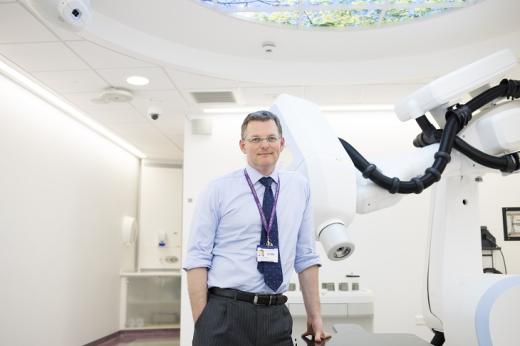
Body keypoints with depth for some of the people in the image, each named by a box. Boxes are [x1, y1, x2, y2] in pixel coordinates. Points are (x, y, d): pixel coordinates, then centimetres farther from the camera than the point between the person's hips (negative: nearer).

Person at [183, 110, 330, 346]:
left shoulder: (299, 187, 7)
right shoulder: (218, 190, -3)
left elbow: (306, 256, 9)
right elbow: (197, 259, -5)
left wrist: (314, 316, 7)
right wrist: (202, 324, -12)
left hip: (277, 316, 3)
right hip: (224, 314, -3)